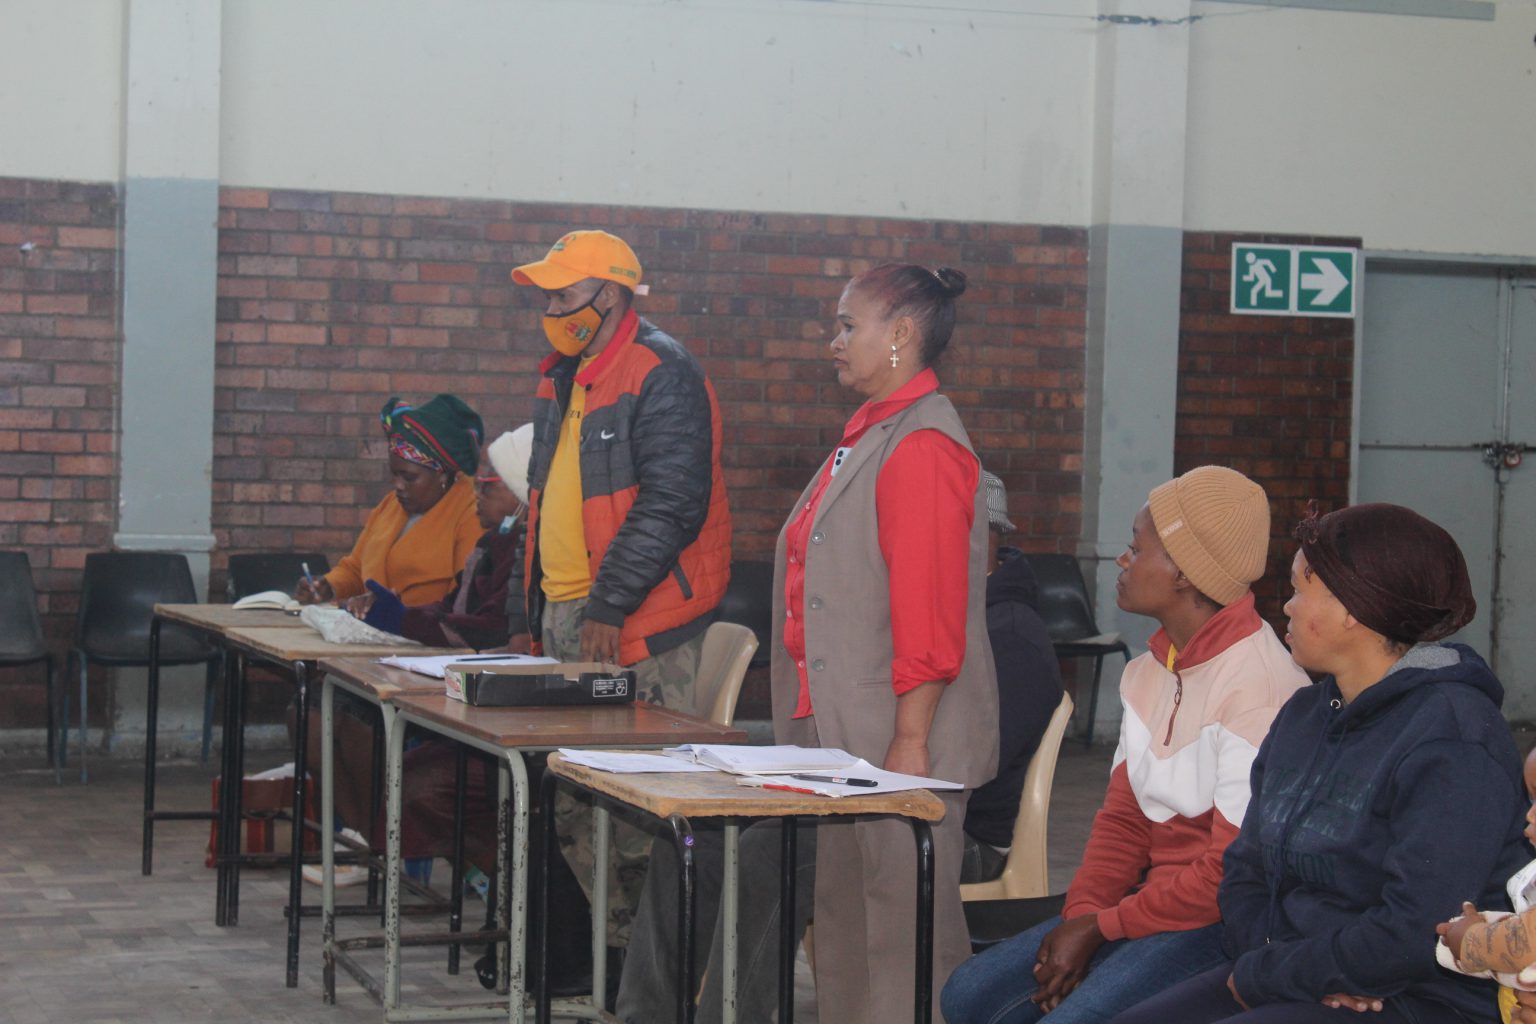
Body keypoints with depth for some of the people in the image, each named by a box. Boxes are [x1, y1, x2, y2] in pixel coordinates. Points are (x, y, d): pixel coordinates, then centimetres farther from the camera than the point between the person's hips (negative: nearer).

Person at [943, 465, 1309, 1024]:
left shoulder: (1258, 685, -19)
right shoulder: (1149, 673, 12)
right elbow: (1123, 817, 12)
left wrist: (1102, 928, -15)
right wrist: (1081, 915, -6)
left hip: (1222, 922, -9)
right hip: (1154, 896, 9)